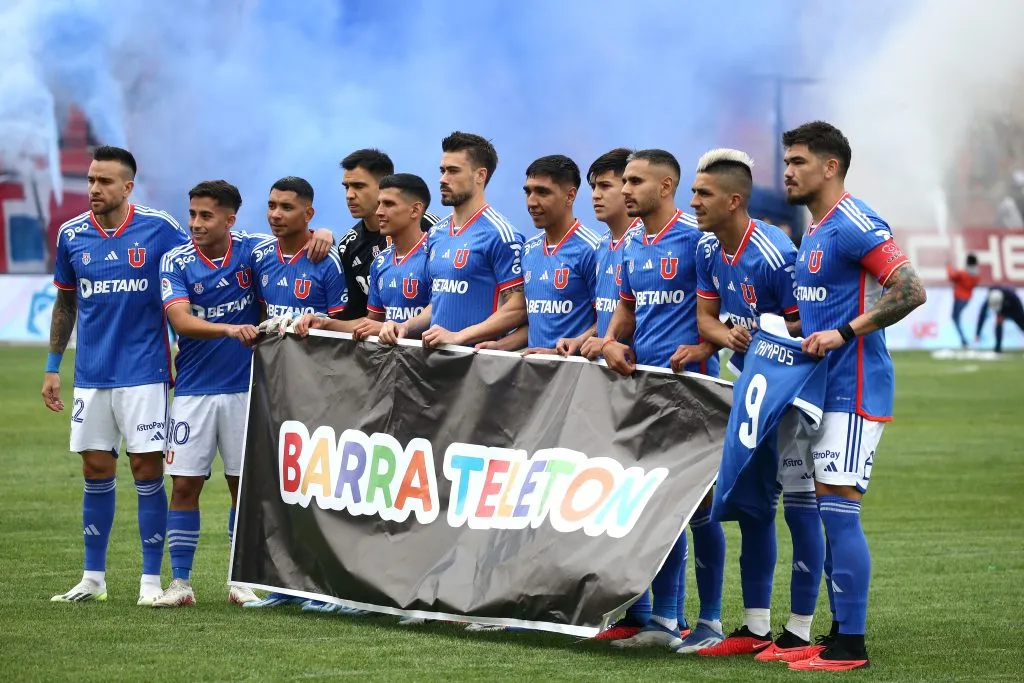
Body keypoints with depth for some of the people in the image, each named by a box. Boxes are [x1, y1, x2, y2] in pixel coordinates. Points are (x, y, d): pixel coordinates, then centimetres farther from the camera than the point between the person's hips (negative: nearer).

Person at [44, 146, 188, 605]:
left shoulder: (160, 228, -6)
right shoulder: (71, 234, 4)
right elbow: (65, 303, 14)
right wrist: (52, 366, 12)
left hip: (144, 372, -3)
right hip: (91, 374, 3)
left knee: (147, 468, -3)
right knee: (96, 470, 7)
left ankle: (151, 580, 4)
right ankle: (93, 578, 16)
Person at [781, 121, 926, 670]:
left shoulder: (854, 225, -14)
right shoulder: (814, 232, 17)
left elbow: (910, 290, -21)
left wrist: (843, 333, -23)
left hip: (853, 390, -10)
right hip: (825, 389, 10)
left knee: (838, 509, -10)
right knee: (826, 512, 11)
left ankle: (850, 645, -7)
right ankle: (839, 632, 17)